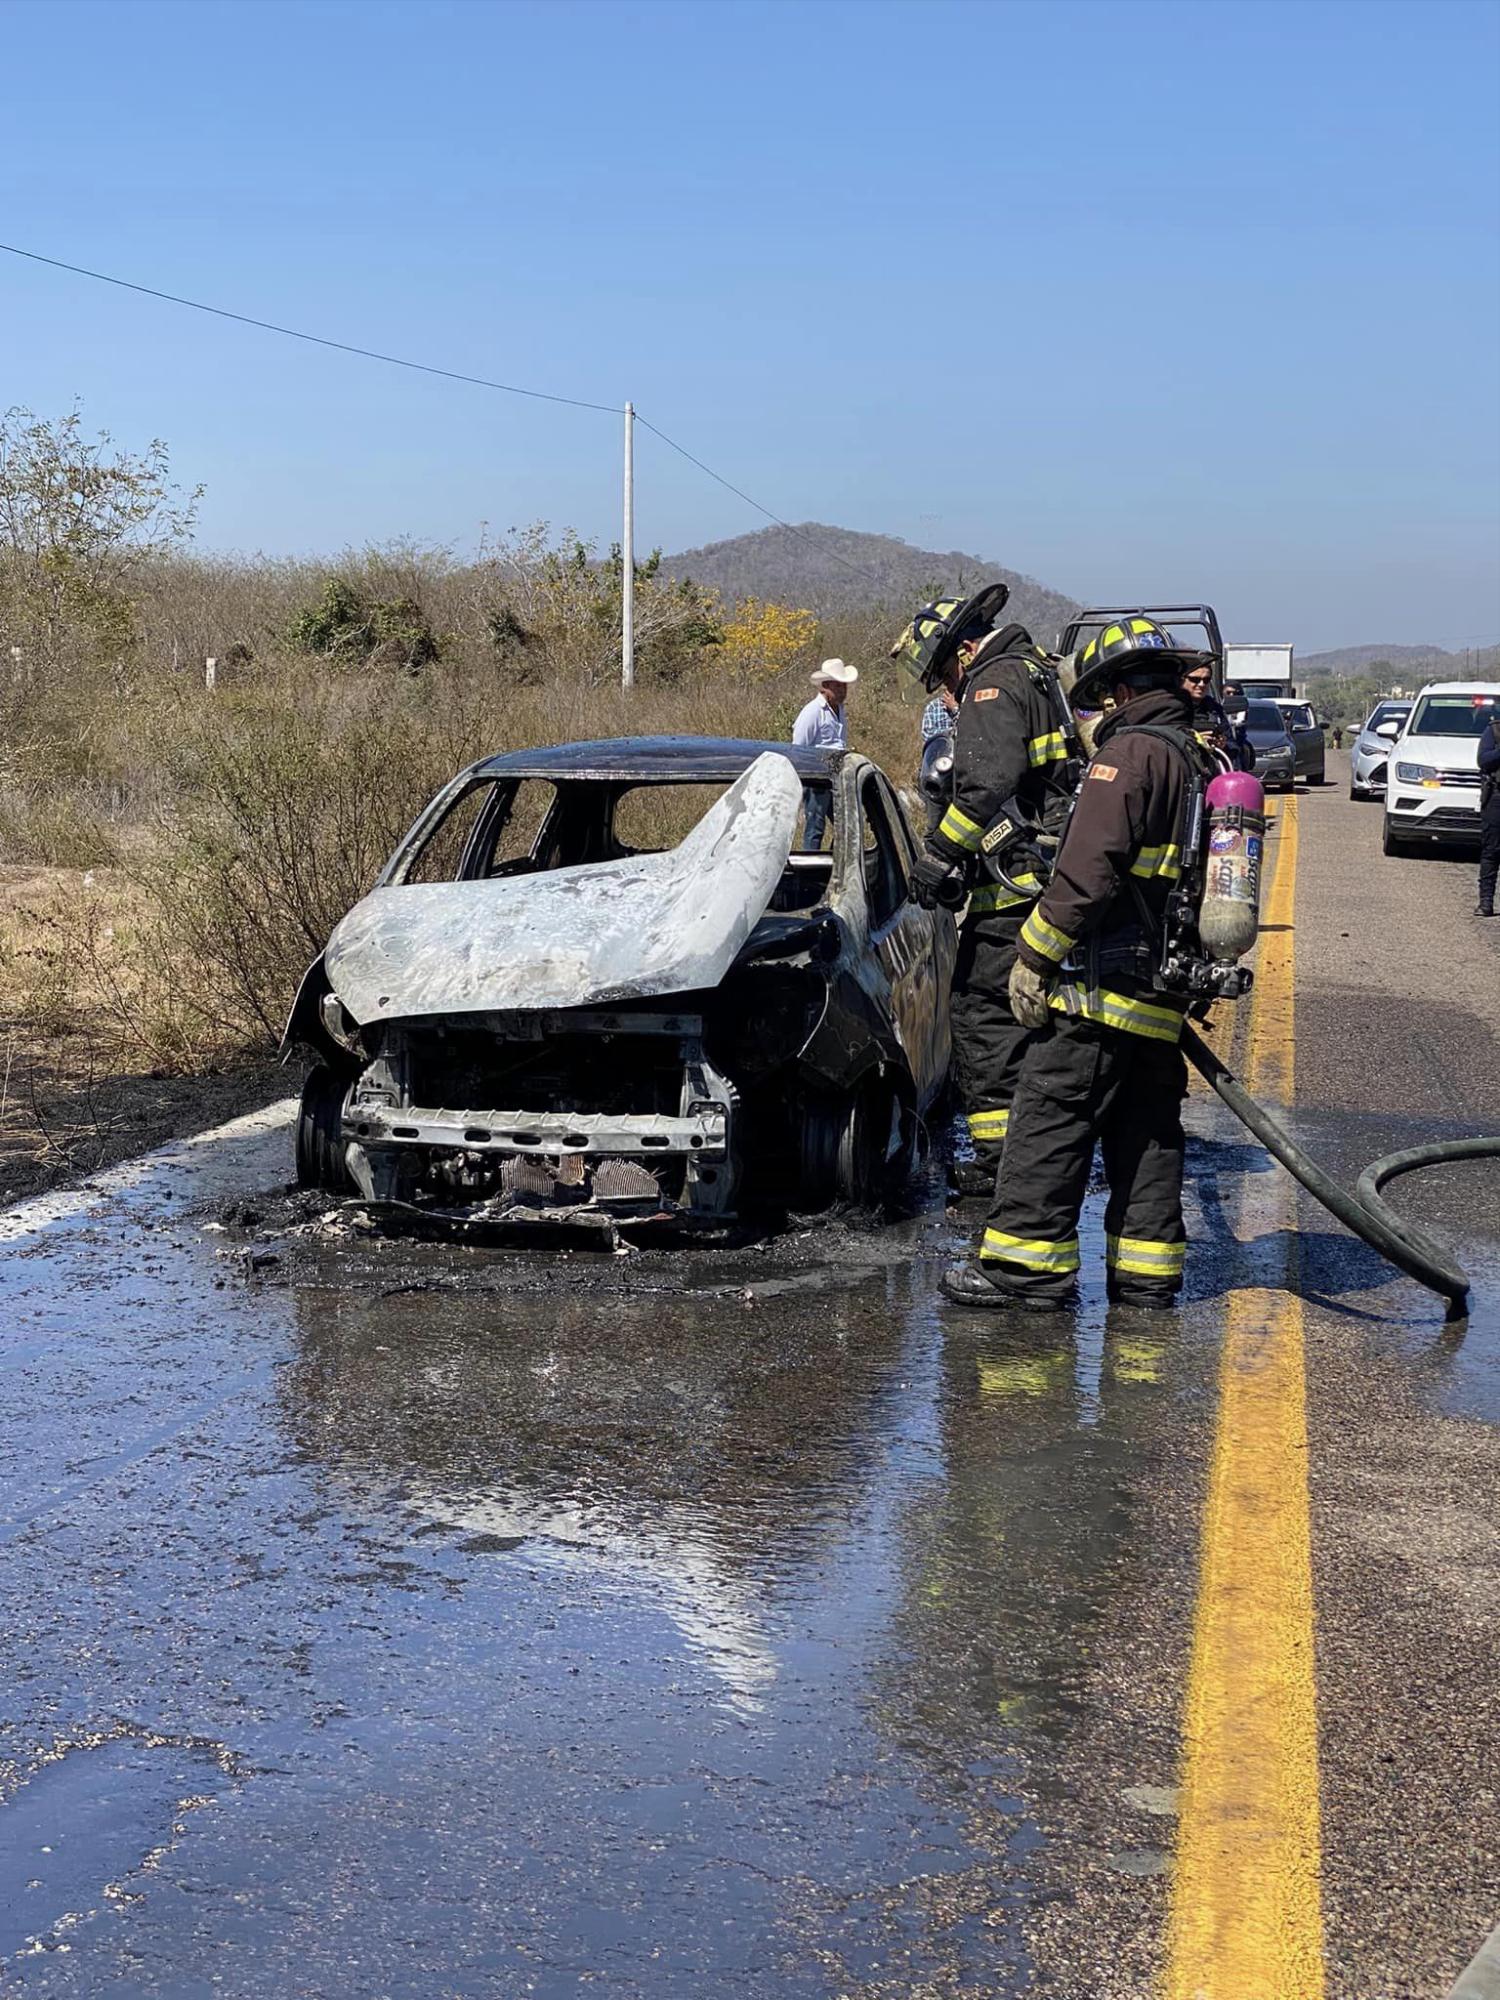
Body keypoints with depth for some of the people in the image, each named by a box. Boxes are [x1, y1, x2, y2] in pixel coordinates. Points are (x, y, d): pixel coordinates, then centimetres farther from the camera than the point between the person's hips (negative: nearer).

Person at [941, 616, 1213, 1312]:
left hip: (1106, 985, -9)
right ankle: (1146, 1273, 16)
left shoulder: (1129, 752, -13)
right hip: (1166, 993, 9)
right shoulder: (1205, 761, 15)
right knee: (1148, 1130, 13)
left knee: (1052, 1117, -4)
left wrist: (1033, 955, -13)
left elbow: (1087, 873, -20)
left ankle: (1024, 1265, -2)